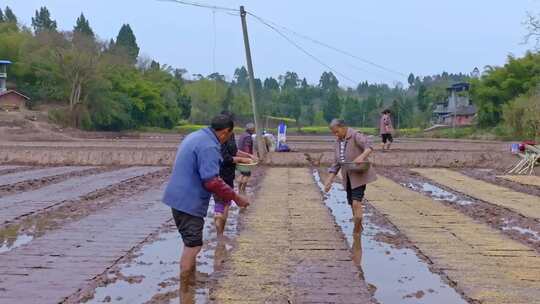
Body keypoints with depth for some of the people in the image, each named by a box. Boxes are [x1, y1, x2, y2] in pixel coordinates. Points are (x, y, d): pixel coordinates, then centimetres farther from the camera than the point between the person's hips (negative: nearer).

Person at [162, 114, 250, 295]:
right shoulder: (209, 146, -20)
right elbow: (212, 182, -25)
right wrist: (235, 197, -16)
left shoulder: (195, 136, 12)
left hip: (178, 197, 10)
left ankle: (191, 281, 31)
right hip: (190, 202, -10)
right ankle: (185, 290, 1)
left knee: (191, 243, 20)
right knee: (193, 245, -4)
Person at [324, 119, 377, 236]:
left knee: (356, 203, -16)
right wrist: (329, 181, 3)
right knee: (352, 204, 11)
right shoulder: (338, 142, 9)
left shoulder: (356, 136, -12)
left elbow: (369, 147, -28)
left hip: (359, 176, -7)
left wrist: (361, 156, -46)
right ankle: (359, 228, 28)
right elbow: (336, 164, 10)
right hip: (348, 177, 7)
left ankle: (356, 232, -10)